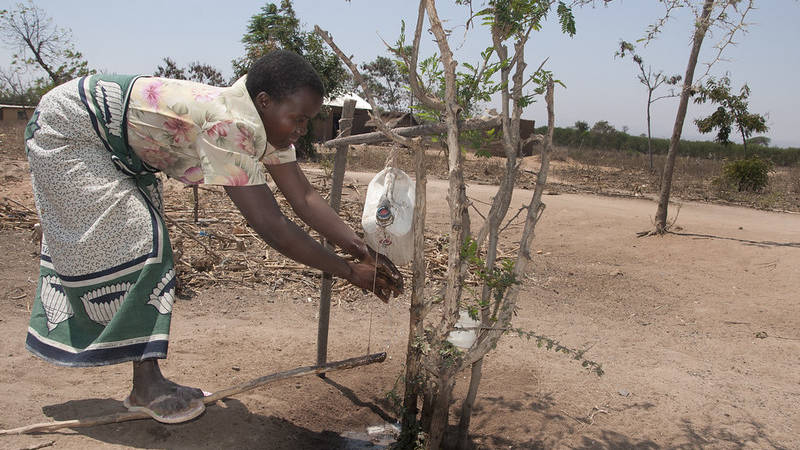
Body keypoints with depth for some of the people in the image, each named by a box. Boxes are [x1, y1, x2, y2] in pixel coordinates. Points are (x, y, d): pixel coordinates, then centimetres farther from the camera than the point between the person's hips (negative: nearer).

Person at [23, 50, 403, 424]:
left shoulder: (266, 123, -12)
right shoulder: (227, 126, -40)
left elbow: (305, 197, -13)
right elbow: (269, 224, -41)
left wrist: (362, 250, -23)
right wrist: (349, 271, -34)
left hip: (118, 148, 9)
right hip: (68, 128, -9)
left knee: (140, 238, 9)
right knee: (130, 242, -14)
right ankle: (147, 385, -4)